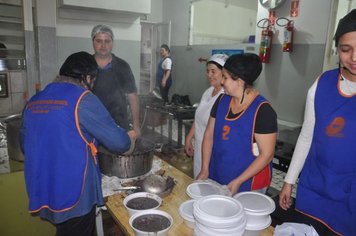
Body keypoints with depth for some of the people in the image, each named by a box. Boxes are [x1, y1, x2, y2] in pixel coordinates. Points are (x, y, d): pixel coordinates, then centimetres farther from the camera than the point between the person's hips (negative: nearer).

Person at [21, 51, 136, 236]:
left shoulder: (33, 101, 5)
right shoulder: (82, 98, -14)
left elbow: (26, 146, 16)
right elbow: (118, 141, -13)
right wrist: (129, 138, 9)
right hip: (74, 195, -6)